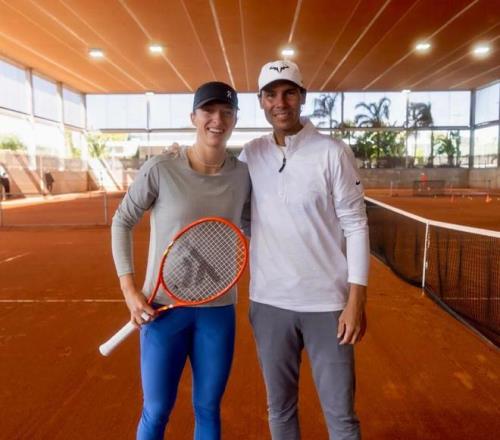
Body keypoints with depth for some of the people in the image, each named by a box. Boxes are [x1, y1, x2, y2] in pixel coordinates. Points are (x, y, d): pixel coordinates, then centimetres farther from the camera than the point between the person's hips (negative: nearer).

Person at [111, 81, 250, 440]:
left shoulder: (243, 174, -4)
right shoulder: (160, 169, -12)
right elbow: (122, 223, -2)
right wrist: (129, 288, -8)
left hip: (218, 309, 3)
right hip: (163, 306, -2)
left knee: (208, 408, 17)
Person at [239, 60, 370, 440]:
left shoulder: (333, 153, -6)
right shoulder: (251, 154, 4)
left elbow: (355, 226, -7)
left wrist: (356, 301, -11)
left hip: (327, 303, -2)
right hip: (268, 302, 3)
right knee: (279, 408, 18)